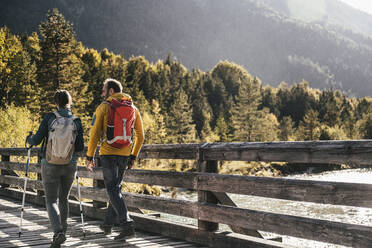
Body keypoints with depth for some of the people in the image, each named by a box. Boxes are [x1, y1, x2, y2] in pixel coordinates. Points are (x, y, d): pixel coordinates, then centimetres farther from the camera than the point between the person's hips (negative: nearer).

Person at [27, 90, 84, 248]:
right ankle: (63, 230, 25)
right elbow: (80, 147, -3)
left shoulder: (49, 118, -9)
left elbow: (36, 140, -8)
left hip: (50, 165, -2)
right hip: (69, 165, 3)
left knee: (52, 201, 2)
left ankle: (58, 232, -18)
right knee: (64, 199, 20)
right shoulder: (77, 121, -3)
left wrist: (29, 139, 15)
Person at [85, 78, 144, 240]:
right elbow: (140, 136, 11)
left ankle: (127, 225, -15)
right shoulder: (133, 108, 11)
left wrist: (89, 156, -1)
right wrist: (133, 156, 17)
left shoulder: (103, 107, -3)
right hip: (125, 154, 5)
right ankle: (107, 224, 27)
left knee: (113, 190, -3)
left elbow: (95, 133, -7)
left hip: (108, 153, -5)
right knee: (116, 188, 18)